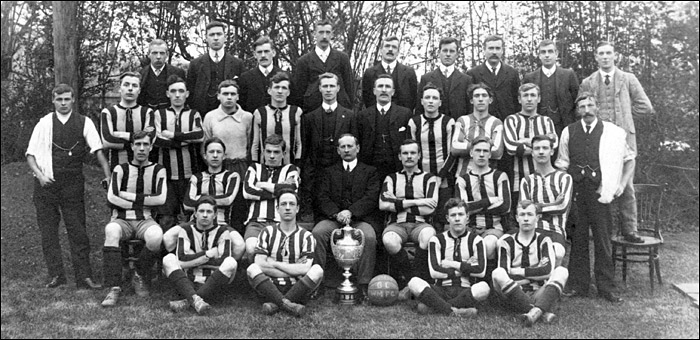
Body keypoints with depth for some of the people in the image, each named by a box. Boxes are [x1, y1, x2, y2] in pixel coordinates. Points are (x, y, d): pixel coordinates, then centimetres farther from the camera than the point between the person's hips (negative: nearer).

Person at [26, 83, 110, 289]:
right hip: (46, 183, 1)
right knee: (48, 230, 2)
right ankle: (56, 275, 10)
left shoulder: (84, 123, 3)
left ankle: (84, 277, -1)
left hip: (73, 183, -1)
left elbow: (98, 150, -4)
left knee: (77, 230, -2)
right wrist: (39, 174, -8)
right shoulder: (44, 123, 5)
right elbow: (30, 153, 7)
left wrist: (108, 175, -14)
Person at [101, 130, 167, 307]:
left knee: (156, 235, -35)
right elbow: (112, 198, -5)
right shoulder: (121, 169, 8)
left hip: (145, 220, 0)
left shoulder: (158, 170, 8)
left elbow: (160, 199, -6)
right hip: (122, 219, 0)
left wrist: (130, 196, -5)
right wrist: (143, 204, -6)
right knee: (111, 231, -36)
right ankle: (114, 288, -32)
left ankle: (139, 277, -6)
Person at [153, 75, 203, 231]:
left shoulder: (194, 115, 9)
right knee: (165, 219, -1)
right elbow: (158, 140, -8)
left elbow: (200, 135, -11)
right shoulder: (160, 114, 8)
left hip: (189, 175, 0)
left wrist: (173, 135, -11)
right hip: (167, 175, 0)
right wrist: (187, 140, -8)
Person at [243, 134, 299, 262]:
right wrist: (278, 190, 2)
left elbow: (291, 190, -4)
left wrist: (263, 185, 5)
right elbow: (247, 192, 3)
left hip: (280, 222, -1)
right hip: (256, 221, 1)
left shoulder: (290, 169, 19)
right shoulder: (255, 168, 23)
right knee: (251, 249, -30)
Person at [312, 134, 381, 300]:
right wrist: (336, 214, -14)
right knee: (317, 233, -29)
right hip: (332, 217, 2)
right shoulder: (328, 172, 21)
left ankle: (364, 286, -27)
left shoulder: (370, 171, 17)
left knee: (369, 237, -33)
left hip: (360, 218, -1)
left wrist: (350, 212, -16)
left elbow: (371, 198, 1)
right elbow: (322, 197, 6)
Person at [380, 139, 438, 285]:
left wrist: (398, 203, -2)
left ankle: (417, 278, -18)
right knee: (389, 240, -35)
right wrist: (414, 202, -5)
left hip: (420, 224, 0)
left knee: (429, 235, -37)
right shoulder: (391, 178, 18)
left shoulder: (428, 178, 14)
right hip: (397, 224, 1)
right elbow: (383, 204, 0)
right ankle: (407, 275, -9)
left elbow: (430, 208, -2)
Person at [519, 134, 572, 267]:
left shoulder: (564, 177, 13)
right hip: (533, 229, 0)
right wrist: (553, 205, -3)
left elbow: (563, 207, -1)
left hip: (556, 230, 0)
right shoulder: (527, 181, 18)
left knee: (557, 254, -33)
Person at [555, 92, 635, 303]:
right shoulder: (568, 132, 7)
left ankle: (606, 288, 10)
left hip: (600, 192, -1)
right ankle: (578, 286, 13)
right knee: (577, 240, 4)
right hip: (575, 193, 1)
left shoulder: (613, 133, 4)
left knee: (603, 240, 1)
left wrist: (621, 185, 4)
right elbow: (562, 166, 11)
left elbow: (630, 160, 13)